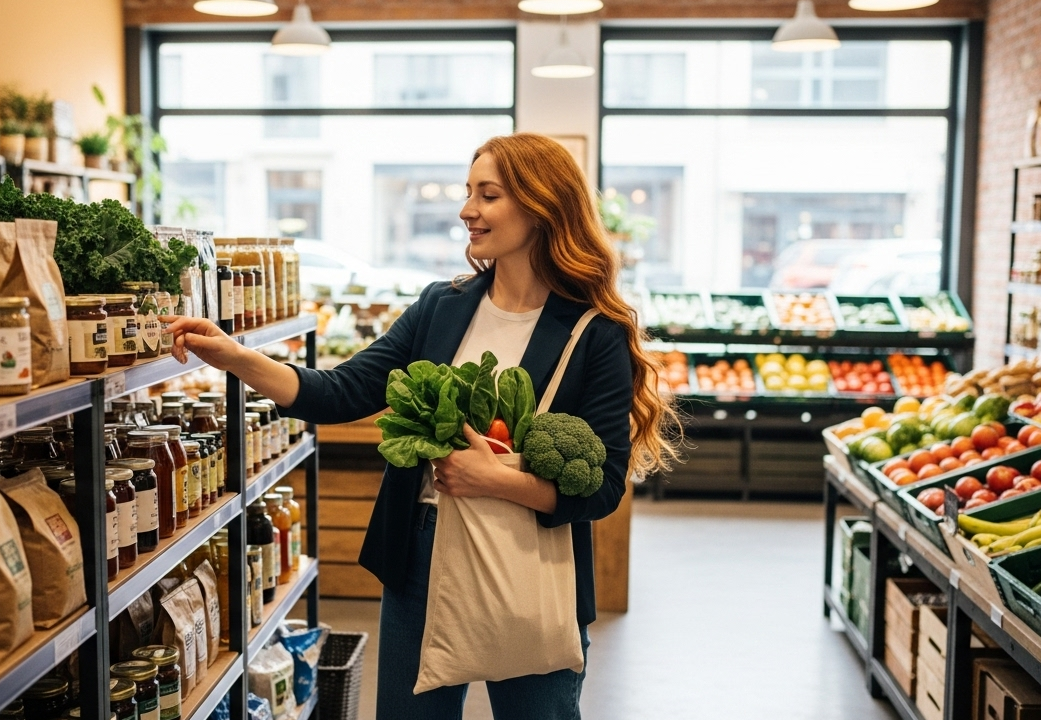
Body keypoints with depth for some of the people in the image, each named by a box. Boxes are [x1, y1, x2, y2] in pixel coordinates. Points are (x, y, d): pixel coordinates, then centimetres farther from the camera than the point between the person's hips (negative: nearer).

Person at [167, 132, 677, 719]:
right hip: (422, 563, 4)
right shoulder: (441, 308, 2)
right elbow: (342, 396, -3)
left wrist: (498, 480, -24)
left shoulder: (596, 336, -11)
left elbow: (603, 487, -13)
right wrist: (236, 358, -14)